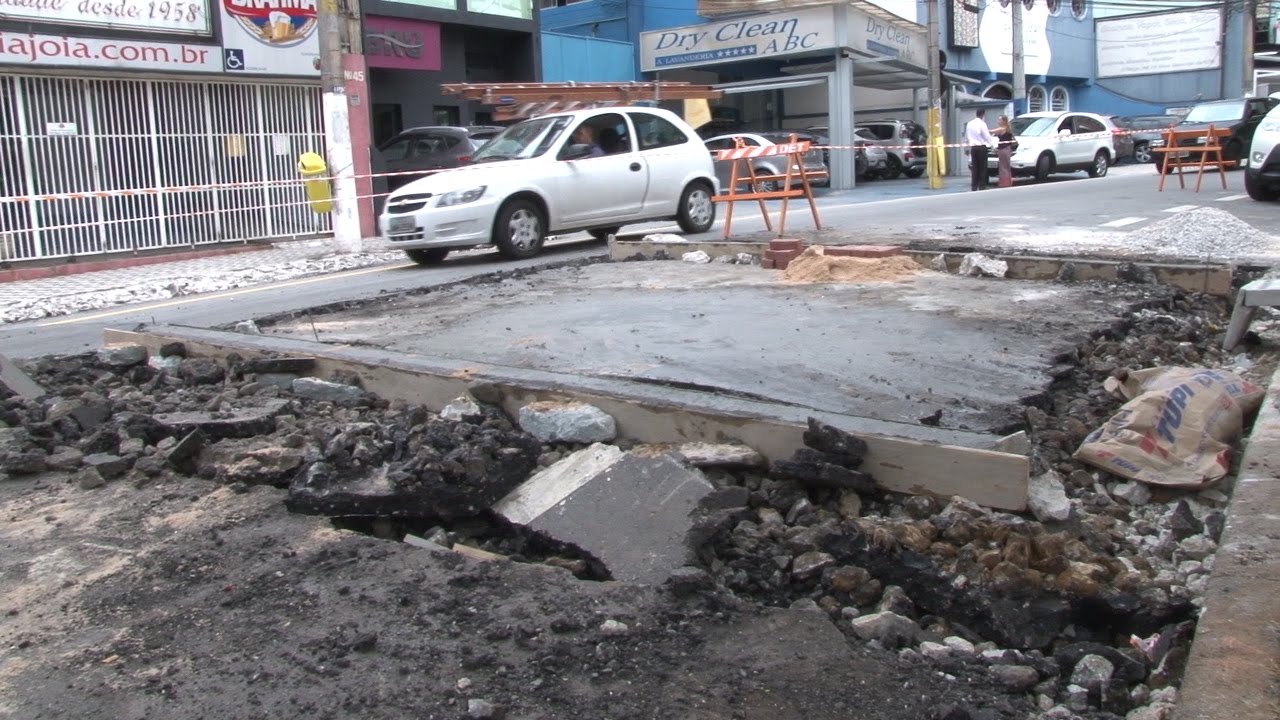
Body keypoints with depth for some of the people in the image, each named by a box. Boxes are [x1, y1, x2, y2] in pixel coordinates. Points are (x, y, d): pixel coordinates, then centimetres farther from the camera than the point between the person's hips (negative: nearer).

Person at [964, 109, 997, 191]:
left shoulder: (969, 124, 8)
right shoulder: (982, 124, -11)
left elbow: (966, 136, 14)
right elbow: (987, 136, -10)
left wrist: (968, 144, 26)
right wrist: (993, 145, 0)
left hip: (973, 147, 6)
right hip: (981, 147, -6)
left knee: (974, 168, 7)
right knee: (982, 168, -2)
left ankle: (974, 187, 5)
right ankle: (982, 187, -4)